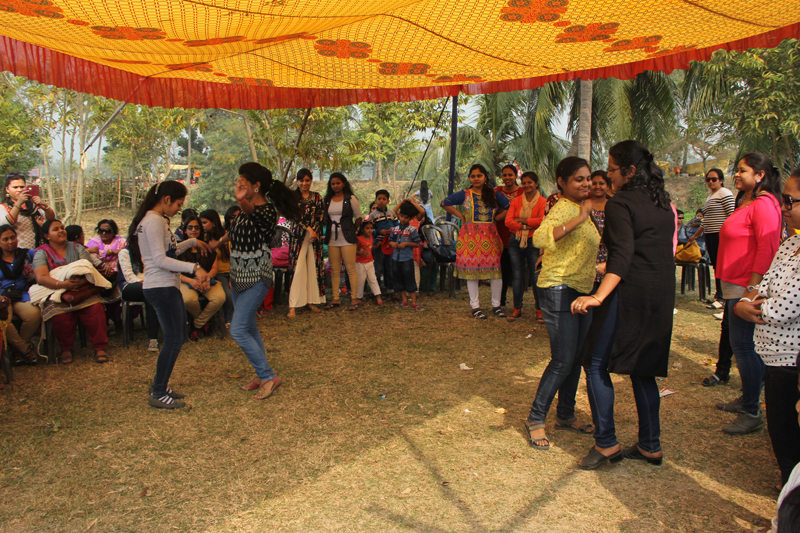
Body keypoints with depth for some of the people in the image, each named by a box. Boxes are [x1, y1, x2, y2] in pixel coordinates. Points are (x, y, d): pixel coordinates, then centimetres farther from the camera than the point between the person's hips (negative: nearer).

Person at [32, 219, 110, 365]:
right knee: (59, 315, -33)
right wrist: (62, 284, -29)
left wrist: (82, 280, -24)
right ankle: (66, 349, -7)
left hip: (82, 290, 2)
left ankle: (100, 347, -15)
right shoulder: (41, 253, 5)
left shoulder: (77, 248, 13)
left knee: (96, 308, -30)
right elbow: (41, 278, -10)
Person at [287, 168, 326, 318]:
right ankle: (293, 305, -8)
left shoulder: (317, 197, 10)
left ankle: (312, 301, 12)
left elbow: (321, 217, 4)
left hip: (315, 236, 3)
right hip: (298, 236, -3)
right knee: (298, 269, -8)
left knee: (314, 268, 4)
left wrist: (314, 231, -9)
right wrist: (308, 228, -13)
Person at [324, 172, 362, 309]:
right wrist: (331, 229, 11)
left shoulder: (350, 199, -1)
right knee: (335, 270, 6)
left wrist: (352, 231, 9)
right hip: (332, 240, 4)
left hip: (347, 239, -4)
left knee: (351, 269, -4)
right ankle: (335, 299, 12)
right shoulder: (327, 200, 11)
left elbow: (358, 217, 4)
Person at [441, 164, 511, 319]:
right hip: (470, 235, -2)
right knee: (472, 270, 0)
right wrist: (461, 216, -1)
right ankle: (475, 306, 9)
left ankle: (496, 305, 13)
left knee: (495, 270, -2)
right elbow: (445, 203, 0)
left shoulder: (494, 194, 9)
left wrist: (495, 218, 4)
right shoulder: (465, 194, 4)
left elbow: (509, 207, 13)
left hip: (489, 236, 2)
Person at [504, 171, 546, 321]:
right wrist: (525, 226, -12)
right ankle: (517, 308, 15)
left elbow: (542, 221, -15)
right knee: (517, 276, 6)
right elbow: (508, 221, -1)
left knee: (535, 276, -3)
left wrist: (521, 220, -8)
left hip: (534, 242, -3)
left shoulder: (542, 202, 0)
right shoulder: (516, 201, 9)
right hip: (516, 241, 3)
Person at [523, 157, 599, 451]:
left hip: (582, 291, 10)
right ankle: (535, 419, 4)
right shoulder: (563, 208, -16)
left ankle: (566, 415, 27)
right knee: (563, 361, -9)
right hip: (560, 291, -10)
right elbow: (540, 238, -36)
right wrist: (579, 219, -36)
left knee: (576, 358, 14)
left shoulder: (581, 209, 15)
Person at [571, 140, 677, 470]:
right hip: (662, 295, 8)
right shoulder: (663, 203, 14)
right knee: (643, 368, 15)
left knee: (596, 363, 1)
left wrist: (599, 296, -33)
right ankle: (650, 445, 21)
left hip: (629, 294, -8)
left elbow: (623, 255, -24)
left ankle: (606, 443, 3)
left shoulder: (620, 204, -11)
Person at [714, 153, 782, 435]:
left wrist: (752, 289, -23)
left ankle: (752, 414, 4)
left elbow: (767, 249, -21)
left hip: (747, 287, -10)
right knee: (742, 345, 16)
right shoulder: (745, 202, 17)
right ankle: (746, 400, 29)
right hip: (734, 286, 10)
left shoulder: (764, 204, -14)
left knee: (744, 347, -5)